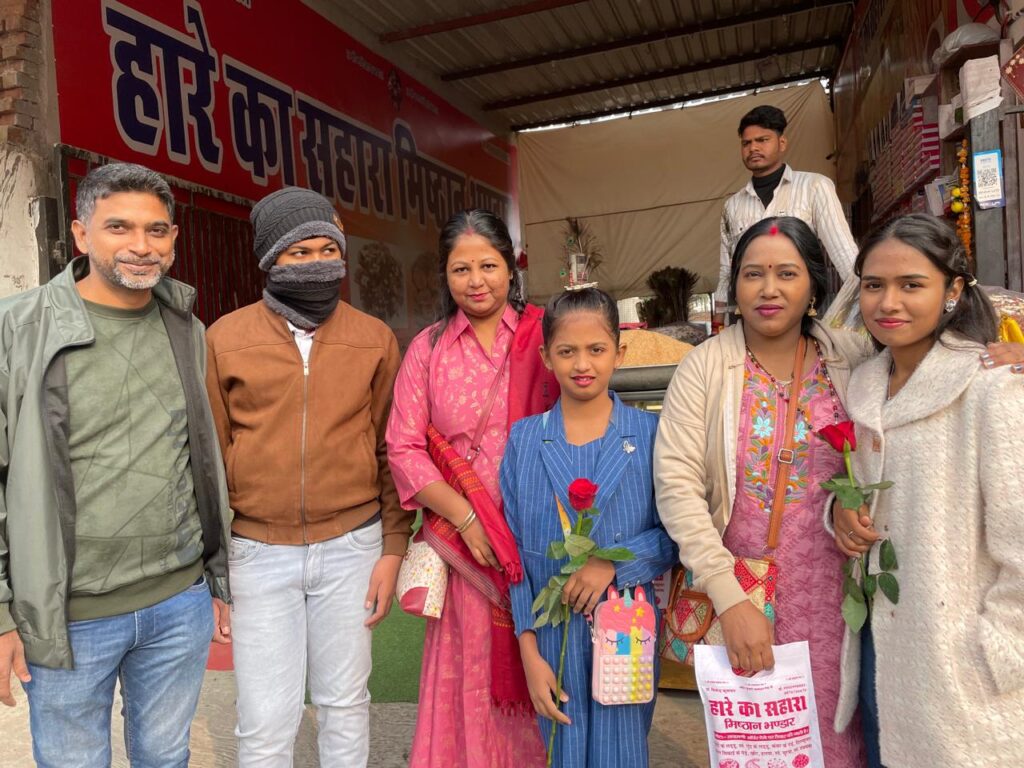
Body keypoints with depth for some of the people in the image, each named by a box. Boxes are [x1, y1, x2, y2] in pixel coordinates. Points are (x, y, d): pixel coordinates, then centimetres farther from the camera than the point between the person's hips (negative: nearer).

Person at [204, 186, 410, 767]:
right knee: (266, 721, 8)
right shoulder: (226, 339, -2)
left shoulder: (375, 338, 1)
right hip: (260, 551, 0)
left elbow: (392, 452, 3)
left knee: (345, 703, 15)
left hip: (351, 546, 1)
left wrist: (393, 549, 0)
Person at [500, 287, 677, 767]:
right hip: (553, 634, 1)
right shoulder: (524, 440, 0)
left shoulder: (649, 434, -3)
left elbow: (676, 533, 0)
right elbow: (515, 551, 1)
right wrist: (529, 652, -2)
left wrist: (614, 564, -17)